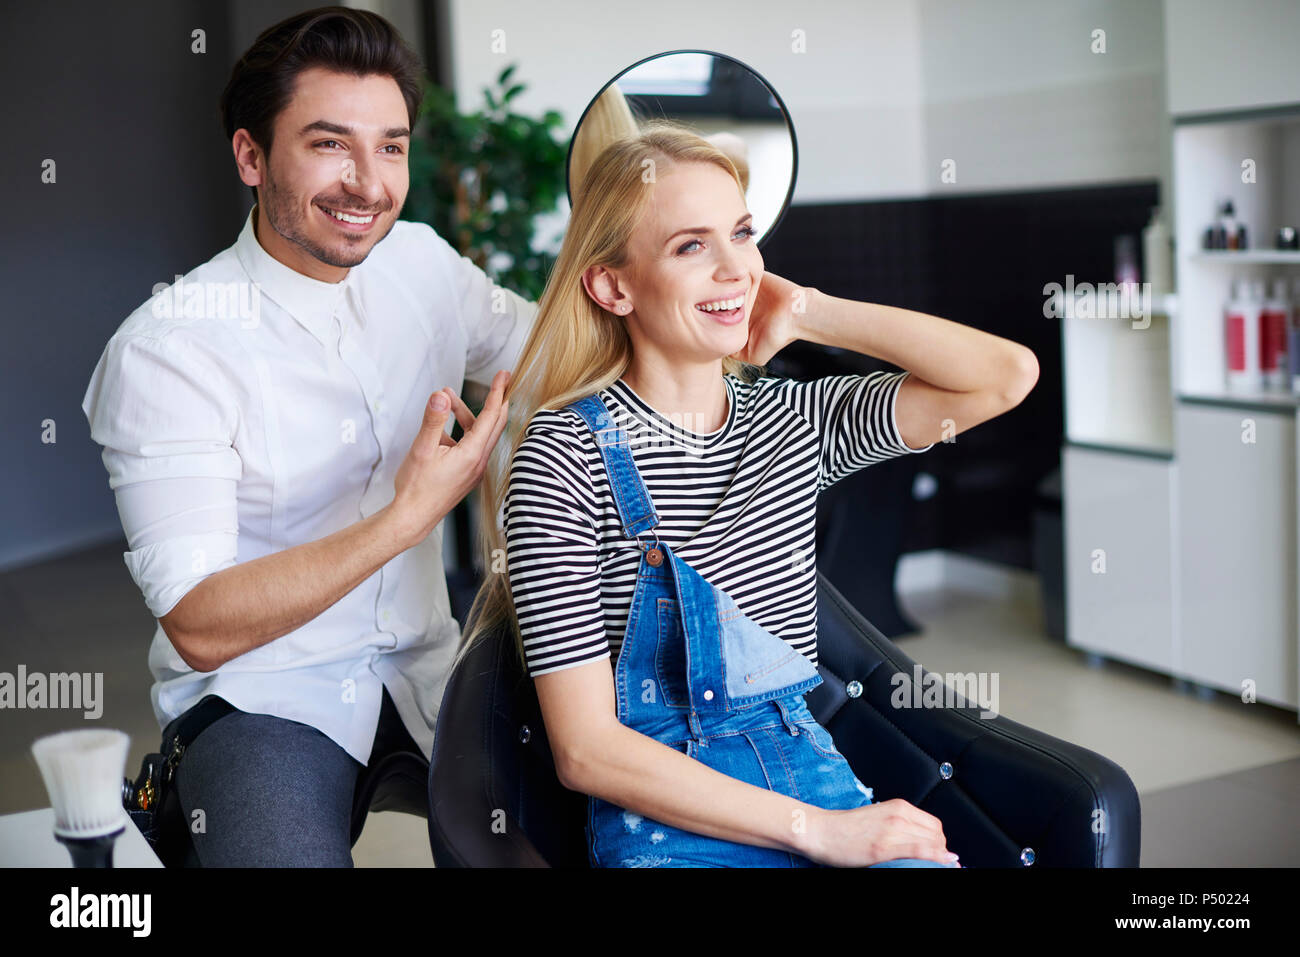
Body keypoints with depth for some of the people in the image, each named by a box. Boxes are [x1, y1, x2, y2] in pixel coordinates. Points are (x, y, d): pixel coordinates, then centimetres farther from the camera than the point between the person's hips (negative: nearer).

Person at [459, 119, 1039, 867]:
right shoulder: (564, 457, -8)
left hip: (812, 771, 4)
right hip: (668, 820, -4)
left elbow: (1008, 375, -2)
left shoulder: (790, 420, 8)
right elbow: (586, 750, -11)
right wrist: (820, 830, -15)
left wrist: (809, 314, 0)